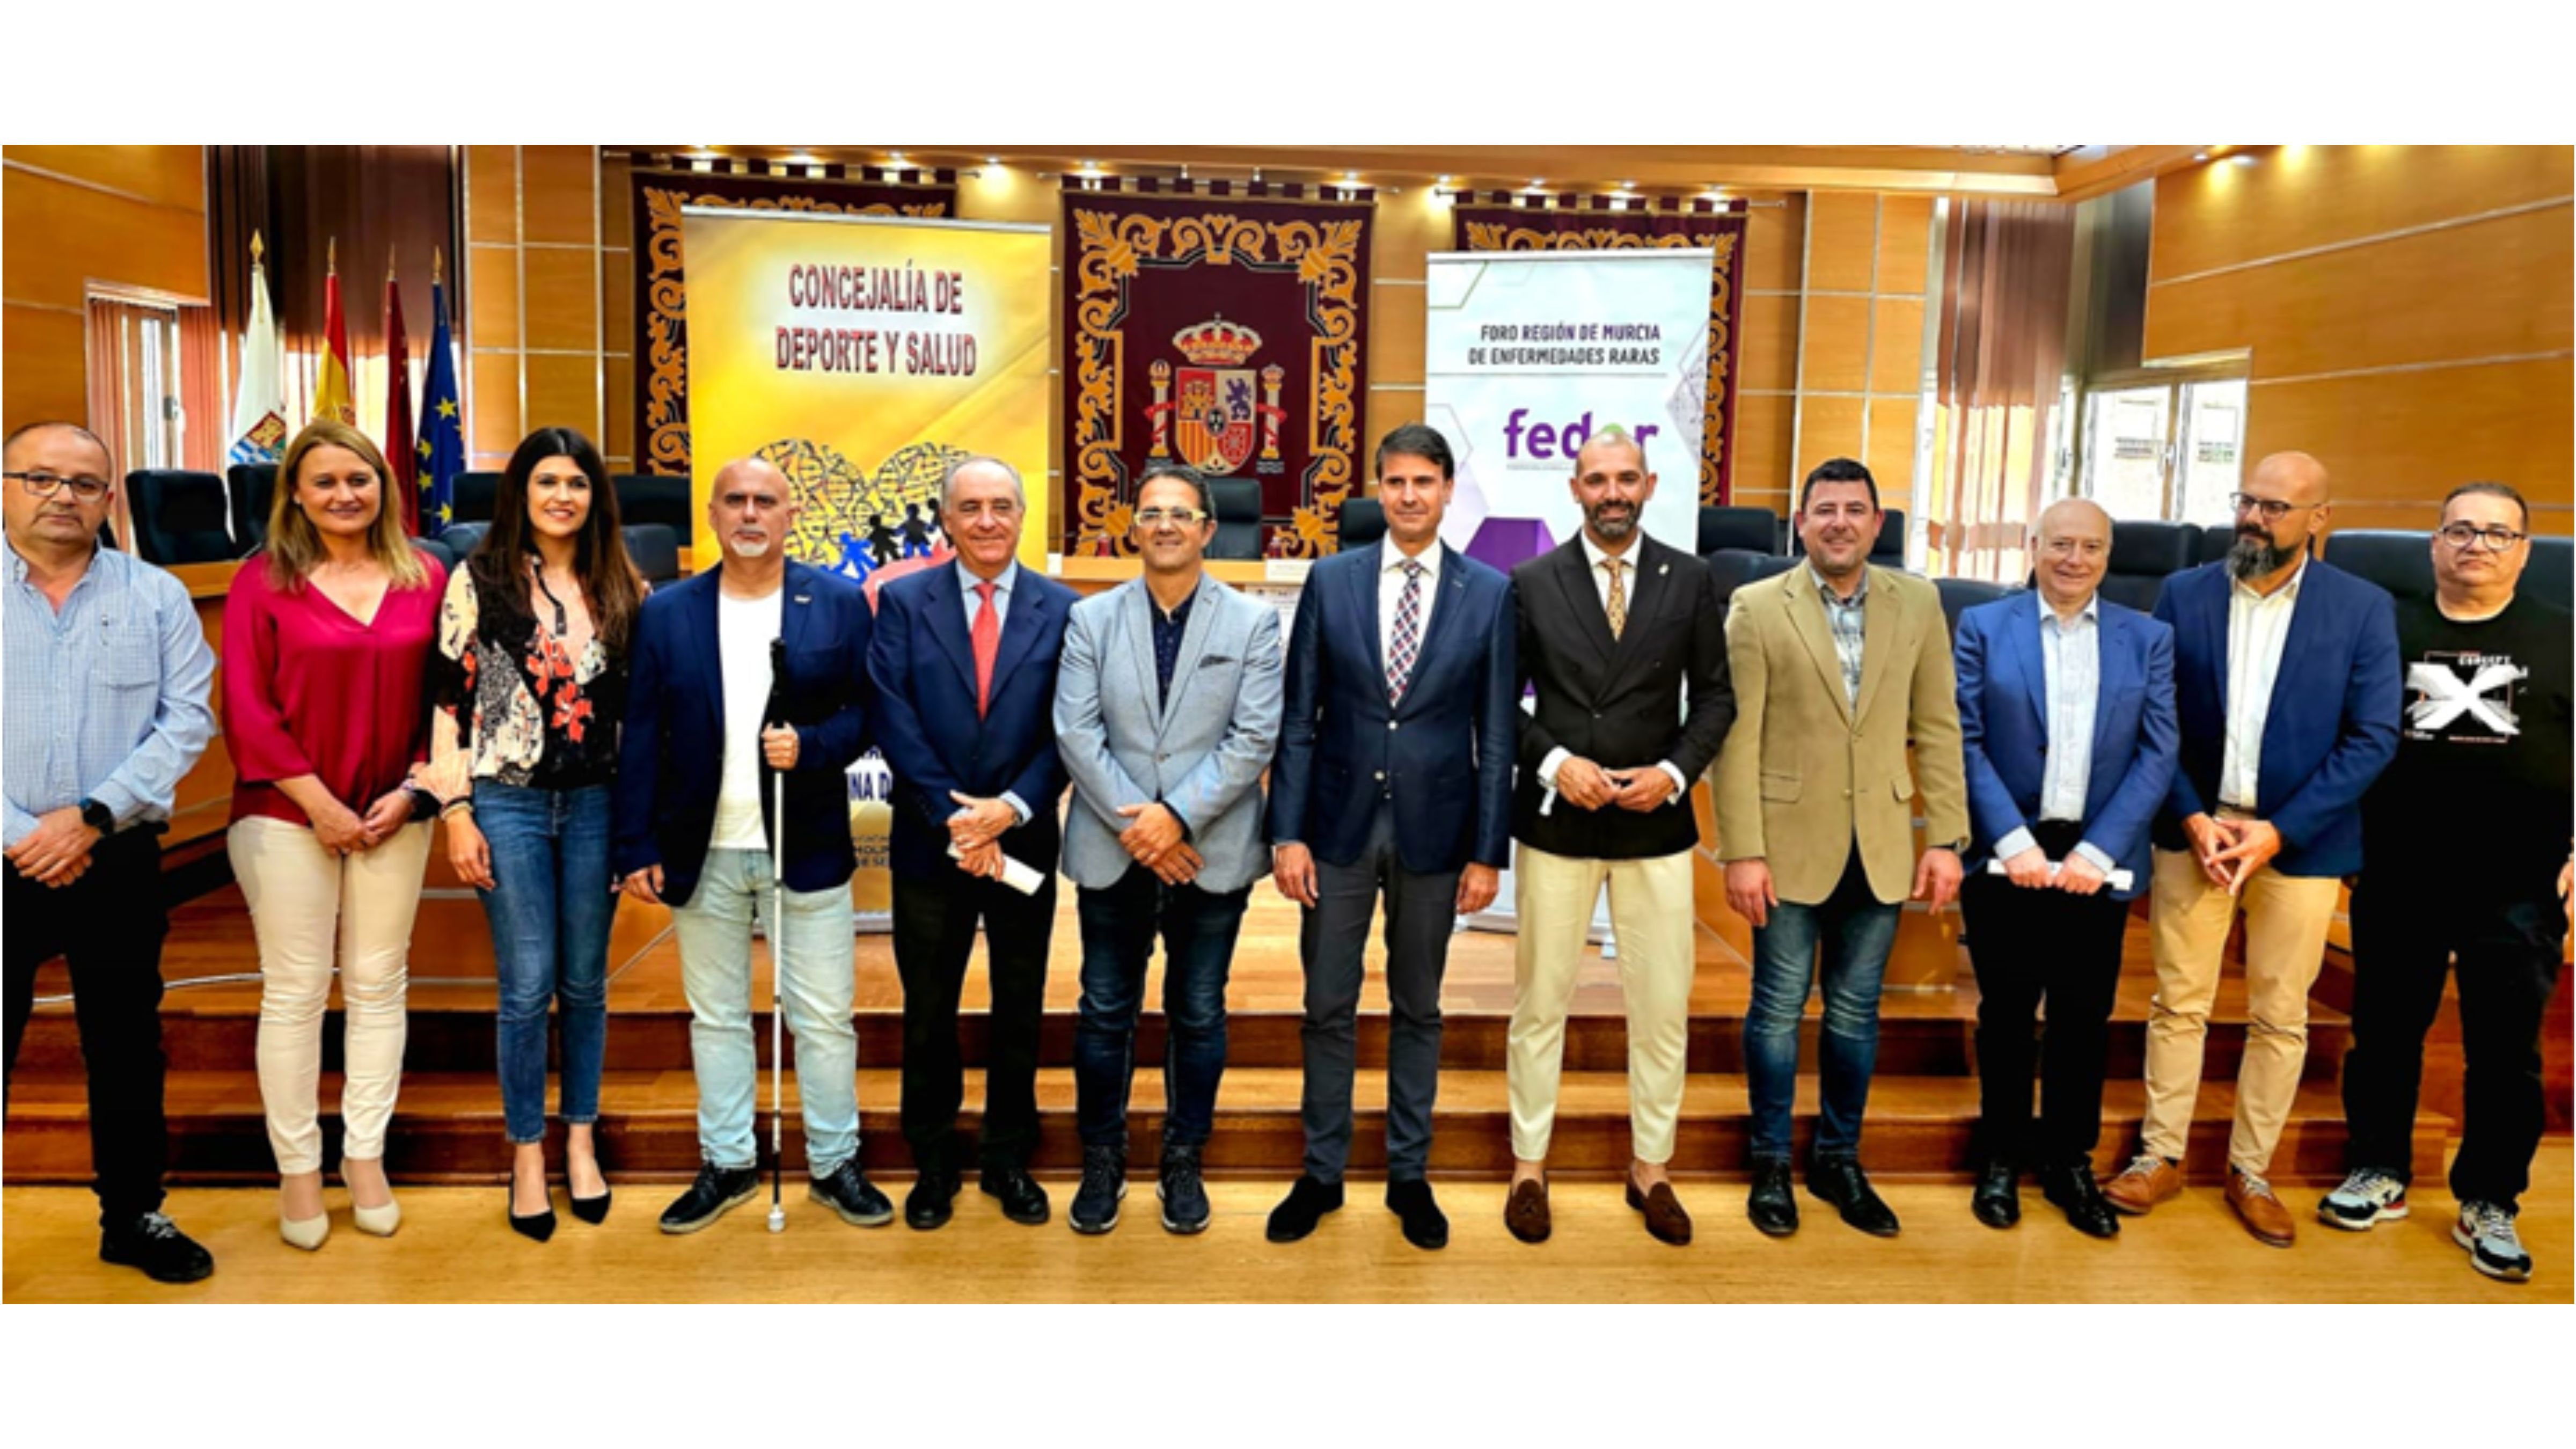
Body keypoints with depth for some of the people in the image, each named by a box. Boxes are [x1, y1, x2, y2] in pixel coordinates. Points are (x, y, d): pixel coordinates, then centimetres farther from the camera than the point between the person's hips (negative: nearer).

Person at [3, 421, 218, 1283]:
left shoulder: (156, 596, 3)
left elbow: (187, 719, -3)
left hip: (119, 864, 1)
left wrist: (93, 816, -13)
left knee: (127, 1051, 10)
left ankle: (133, 1217, 24)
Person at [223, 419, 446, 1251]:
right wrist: (321, 804, -11)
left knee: (378, 986, 9)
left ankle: (365, 1157, 21)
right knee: (294, 992, 4)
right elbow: (247, 709, -7)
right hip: (289, 815, -2)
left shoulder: (426, 580, 3)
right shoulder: (264, 582, -3)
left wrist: (409, 791, -5)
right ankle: (297, 1169, 15)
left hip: (393, 817, 2)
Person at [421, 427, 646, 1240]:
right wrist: (455, 813, -8)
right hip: (509, 803, -2)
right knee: (528, 988, 1)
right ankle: (527, 1154, 18)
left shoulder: (623, 589, 5)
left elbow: (638, 707, 9)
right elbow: (449, 699, -4)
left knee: (585, 984, 11)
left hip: (596, 805, 3)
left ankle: (581, 1142, 26)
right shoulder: (479, 580, -3)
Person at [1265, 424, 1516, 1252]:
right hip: (1340, 823, 1)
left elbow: (1498, 733, -1)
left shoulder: (1490, 593, -1)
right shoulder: (1331, 581, 0)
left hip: (1433, 829, 0)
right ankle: (1322, 1174, 24)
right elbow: (1298, 718, 0)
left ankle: (1409, 1175, 27)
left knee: (1418, 1010, 12)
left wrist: (1488, 851, -4)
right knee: (1329, 1008, 9)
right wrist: (1288, 833, -5)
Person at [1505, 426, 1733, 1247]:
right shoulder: (1532, 582, 0)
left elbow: (1715, 698, 5)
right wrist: (1554, 763, -13)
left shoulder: (1690, 582, 2)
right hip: (1556, 819, -1)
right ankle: (1529, 1169, 22)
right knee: (1541, 1002, 8)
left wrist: (1675, 771, -11)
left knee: (1663, 1007, 7)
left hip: (1657, 822, 1)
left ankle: (1651, 1170, 25)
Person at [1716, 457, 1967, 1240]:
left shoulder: (1918, 603, 3)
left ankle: (1839, 1160, 29)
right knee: (1778, 1008, 8)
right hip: (1790, 844, -2)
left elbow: (1938, 728, 5)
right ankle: (1771, 1164, 24)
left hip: (1881, 847, 3)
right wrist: (1742, 853, -11)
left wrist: (1947, 840, 0)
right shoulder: (1757, 607, -5)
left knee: (1856, 1011, 13)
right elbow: (1737, 737, -8)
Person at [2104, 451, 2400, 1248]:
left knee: (2280, 1017, 9)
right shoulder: (2184, 594, 0)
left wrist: (2280, 831, -13)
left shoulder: (2362, 607, -4)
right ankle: (2160, 1156, 21)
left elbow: (2374, 737, -6)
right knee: (2179, 1003, 8)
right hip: (2194, 829, 1)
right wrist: (2193, 818, -10)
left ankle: (2250, 1173, 23)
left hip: (2299, 840, -1)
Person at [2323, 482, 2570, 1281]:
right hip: (2398, 880, 1)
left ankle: (2488, 1206, 17)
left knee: (2505, 1051, 5)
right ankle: (2379, 1174, 25)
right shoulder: (2386, 630, 7)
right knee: (2385, 1032, 10)